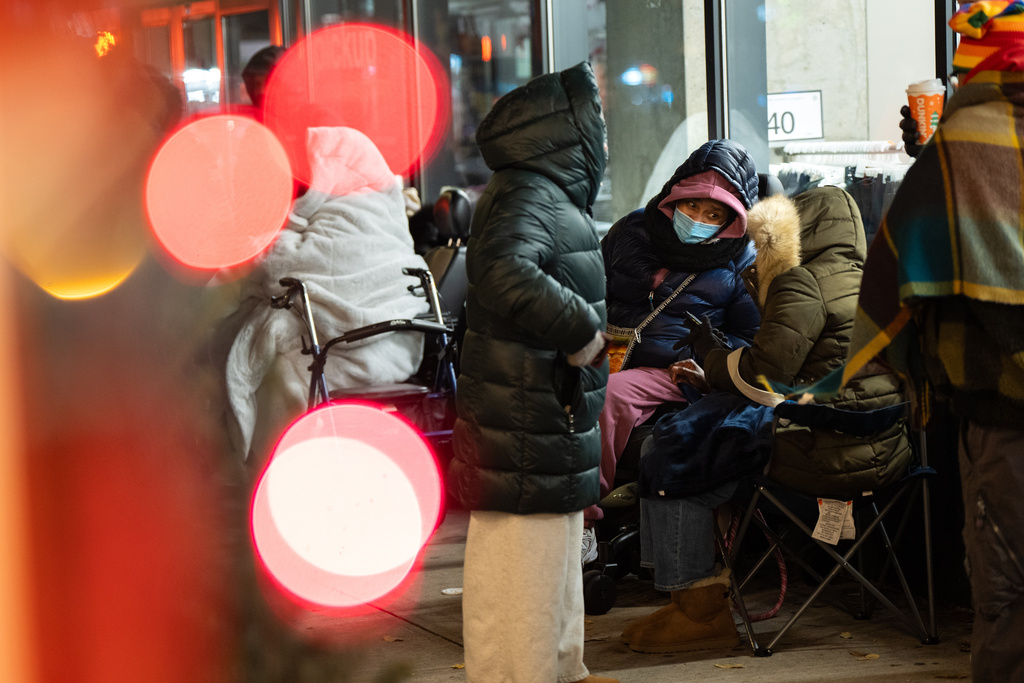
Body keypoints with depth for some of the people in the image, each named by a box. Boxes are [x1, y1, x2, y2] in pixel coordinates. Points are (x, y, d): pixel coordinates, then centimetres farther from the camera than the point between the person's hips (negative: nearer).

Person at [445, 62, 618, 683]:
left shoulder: (555, 196, 14)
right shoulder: (526, 197, -20)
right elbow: (505, 273, -40)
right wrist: (580, 330, -30)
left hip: (554, 428, 11)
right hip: (523, 441, -11)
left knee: (557, 556, 23)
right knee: (523, 569, -4)